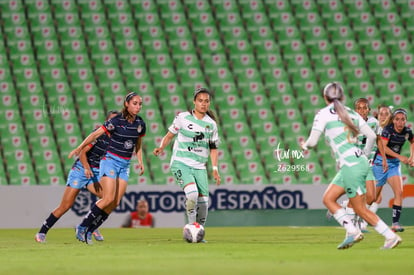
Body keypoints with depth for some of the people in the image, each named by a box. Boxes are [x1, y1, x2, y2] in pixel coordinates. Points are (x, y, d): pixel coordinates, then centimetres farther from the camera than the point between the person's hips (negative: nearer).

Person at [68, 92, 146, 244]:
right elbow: (95, 134, -10)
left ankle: (89, 231, 6)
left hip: (125, 165, 6)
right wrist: (79, 148, -15)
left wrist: (140, 162, 9)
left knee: (115, 203, -3)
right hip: (110, 161, -6)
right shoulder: (116, 121, -12)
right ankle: (82, 227, -6)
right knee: (108, 199, -19)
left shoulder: (140, 123, 6)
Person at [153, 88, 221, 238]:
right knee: (192, 193, -27)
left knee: (203, 202, -2)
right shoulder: (183, 117, -1)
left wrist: (215, 169, 4)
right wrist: (161, 147, -11)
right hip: (181, 163, -4)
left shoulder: (211, 124, 8)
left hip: (200, 167, 4)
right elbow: (169, 135, 8)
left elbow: (213, 149, 14)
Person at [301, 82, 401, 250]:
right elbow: (371, 136, 12)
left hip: (350, 165, -8)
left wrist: (305, 145, 16)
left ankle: (391, 236, -4)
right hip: (360, 161, 8)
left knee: (360, 209, -1)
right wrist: (365, 154, 27)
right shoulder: (351, 113, 14)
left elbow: (313, 141, -7)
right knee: (328, 199, 11)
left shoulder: (324, 113, -3)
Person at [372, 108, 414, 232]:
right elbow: (383, 147, -29)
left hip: (395, 164, 5)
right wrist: (400, 156, -34)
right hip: (381, 161, -5)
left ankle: (395, 223, -12)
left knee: (399, 192, -13)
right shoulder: (388, 129, -18)